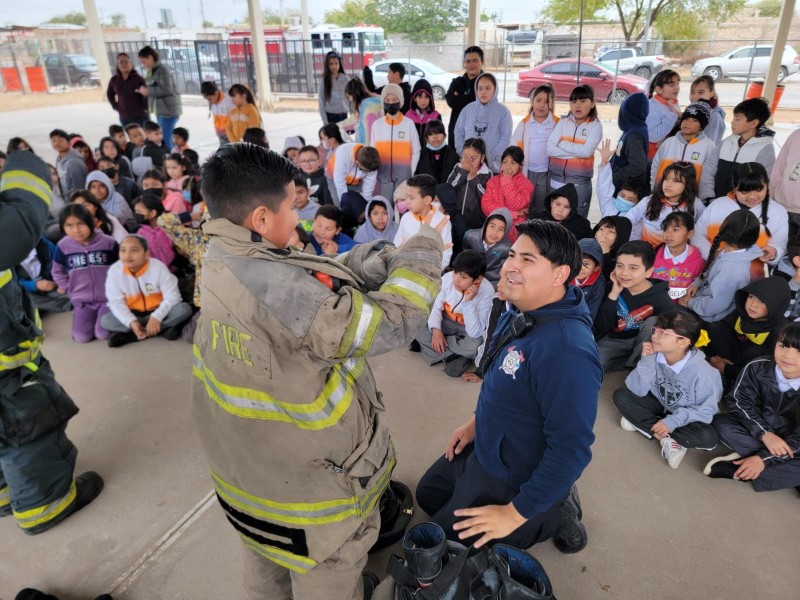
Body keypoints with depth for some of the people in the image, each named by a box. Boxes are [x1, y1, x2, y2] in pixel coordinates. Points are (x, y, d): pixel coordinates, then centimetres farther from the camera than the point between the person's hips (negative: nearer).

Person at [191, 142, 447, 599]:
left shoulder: (219, 264, -8)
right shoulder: (285, 291, -36)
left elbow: (328, 282, -2)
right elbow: (392, 322, -27)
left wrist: (393, 256, -5)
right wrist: (426, 244, -14)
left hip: (246, 460, 8)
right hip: (309, 474, -8)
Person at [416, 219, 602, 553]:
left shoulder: (567, 352, -37)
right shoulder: (519, 313, -6)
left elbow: (571, 450, -32)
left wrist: (515, 514, -24)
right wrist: (475, 423, 15)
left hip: (511, 482, -8)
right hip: (483, 449, 9)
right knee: (428, 495, 26)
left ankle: (552, 517, 10)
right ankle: (548, 498, 22)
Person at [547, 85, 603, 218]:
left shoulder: (595, 126, -1)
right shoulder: (562, 123, 5)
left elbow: (587, 151, -16)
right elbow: (549, 149, -7)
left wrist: (562, 144, -8)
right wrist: (577, 152, -12)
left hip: (579, 183, -3)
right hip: (556, 181, 3)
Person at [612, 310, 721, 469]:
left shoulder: (701, 372, -28)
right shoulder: (655, 356, -18)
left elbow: (706, 410, -21)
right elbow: (636, 390, -17)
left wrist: (673, 421, -30)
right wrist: (646, 361, -30)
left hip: (684, 418, -3)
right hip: (660, 405, 4)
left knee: (708, 437, -32)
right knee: (621, 395, -17)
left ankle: (642, 422, -23)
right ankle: (665, 438, -19)